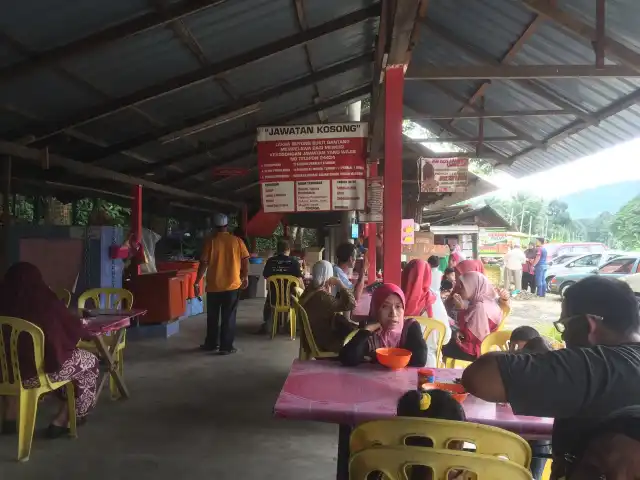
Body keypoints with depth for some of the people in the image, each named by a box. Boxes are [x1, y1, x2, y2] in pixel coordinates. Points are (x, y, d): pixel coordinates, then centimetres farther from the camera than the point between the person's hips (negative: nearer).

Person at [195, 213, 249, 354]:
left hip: (214, 285, 0)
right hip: (232, 285, 0)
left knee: (212, 317, 14)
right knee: (228, 317, 5)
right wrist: (245, 276, 13)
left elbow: (204, 263, -8)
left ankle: (211, 344, 24)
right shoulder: (237, 240, -1)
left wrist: (197, 282, -2)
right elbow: (245, 260, -1)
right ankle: (226, 346, 6)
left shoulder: (210, 241, -4)